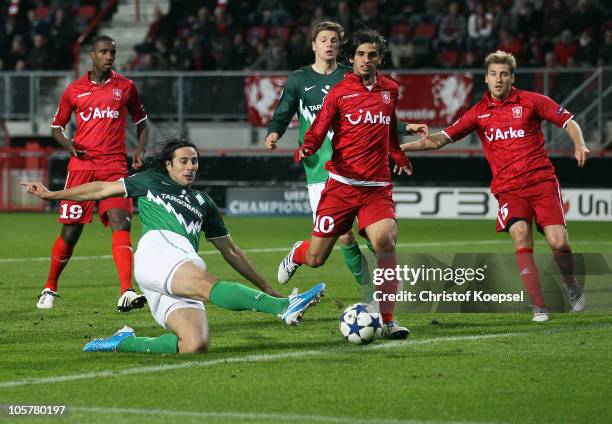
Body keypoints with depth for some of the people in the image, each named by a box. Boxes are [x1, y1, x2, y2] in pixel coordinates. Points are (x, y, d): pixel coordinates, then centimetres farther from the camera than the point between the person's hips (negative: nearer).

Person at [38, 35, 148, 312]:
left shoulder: (125, 87, 9)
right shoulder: (74, 91, 7)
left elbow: (141, 122, 20)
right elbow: (57, 126, 16)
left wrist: (140, 149, 1)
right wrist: (67, 144, -5)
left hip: (115, 167, 0)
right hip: (82, 165, 0)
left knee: (121, 224, -17)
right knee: (70, 232, 2)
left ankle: (127, 294, -27)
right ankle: (50, 289, 22)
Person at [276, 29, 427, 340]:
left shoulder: (389, 90, 12)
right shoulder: (339, 92, -1)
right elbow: (318, 131, -5)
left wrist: (399, 157, 36)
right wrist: (306, 149, -24)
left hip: (377, 187, 2)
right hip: (341, 183, -2)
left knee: (386, 243, -23)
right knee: (315, 259, 2)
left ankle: (387, 321, -16)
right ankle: (297, 253, 42)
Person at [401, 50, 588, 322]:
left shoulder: (530, 101, 3)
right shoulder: (479, 112, 8)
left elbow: (568, 122, 7)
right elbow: (443, 138, 7)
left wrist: (579, 145, -11)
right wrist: (404, 147, -1)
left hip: (542, 180, -1)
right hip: (508, 188, 1)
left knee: (558, 242, -10)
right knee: (520, 235, -22)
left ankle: (572, 288, 21)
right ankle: (539, 306, -18)